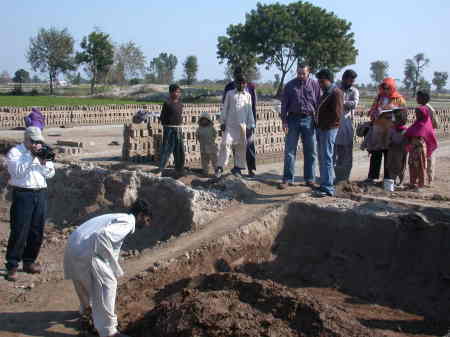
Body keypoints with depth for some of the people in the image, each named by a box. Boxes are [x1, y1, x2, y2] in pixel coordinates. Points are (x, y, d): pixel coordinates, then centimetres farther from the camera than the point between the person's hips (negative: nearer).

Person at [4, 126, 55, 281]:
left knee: (37, 231, 7)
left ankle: (29, 261, 20)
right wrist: (32, 156, -17)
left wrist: (44, 162, -8)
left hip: (41, 194, 5)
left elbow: (50, 174, 10)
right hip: (23, 194, -5)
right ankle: (12, 266, 0)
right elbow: (18, 171, -14)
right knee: (19, 231, -7)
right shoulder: (14, 152, 1)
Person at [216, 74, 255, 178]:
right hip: (230, 124, -2)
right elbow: (225, 108, 8)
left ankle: (237, 167, 14)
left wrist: (250, 125, 9)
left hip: (242, 125, 2)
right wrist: (222, 122, 3)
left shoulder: (247, 96, 12)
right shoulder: (230, 94, 8)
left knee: (241, 146, 4)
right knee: (226, 143, -10)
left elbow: (249, 111, 14)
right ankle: (220, 167, -7)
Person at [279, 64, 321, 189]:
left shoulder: (315, 84, 3)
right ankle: (287, 179, 7)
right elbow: (284, 104, 4)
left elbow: (318, 103, 4)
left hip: (309, 120, 0)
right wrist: (284, 121, -4)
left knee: (310, 151, 6)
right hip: (293, 119, 0)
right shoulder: (290, 85, 4)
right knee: (289, 151, 1)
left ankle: (310, 179, 15)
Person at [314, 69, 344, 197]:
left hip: (329, 129, -10)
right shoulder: (326, 93, 19)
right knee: (322, 158, 13)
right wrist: (318, 122, 12)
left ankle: (328, 188, -7)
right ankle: (325, 183, 22)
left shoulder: (336, 93, -12)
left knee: (326, 158, -10)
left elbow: (337, 114, -19)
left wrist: (325, 125, -13)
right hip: (321, 129, 10)